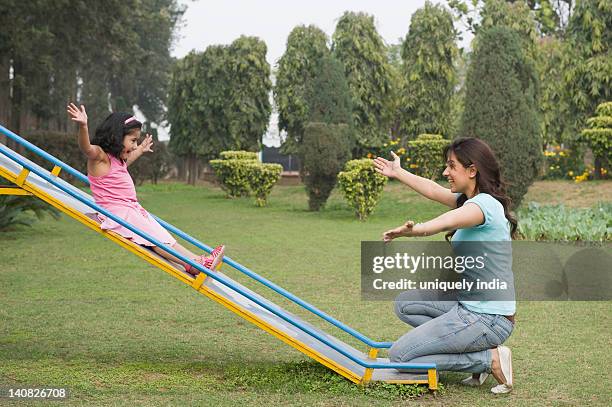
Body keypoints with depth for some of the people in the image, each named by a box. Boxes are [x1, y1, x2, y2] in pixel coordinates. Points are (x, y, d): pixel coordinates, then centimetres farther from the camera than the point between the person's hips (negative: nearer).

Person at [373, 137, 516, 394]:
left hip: (488, 319, -9)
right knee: (404, 304, 19)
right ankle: (481, 350, 8)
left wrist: (417, 229, -60)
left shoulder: (485, 204, -19)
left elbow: (450, 220, -41)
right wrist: (398, 173, 40)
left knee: (399, 356, -6)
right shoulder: (473, 200, 10)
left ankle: (491, 359, -4)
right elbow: (434, 191, 27)